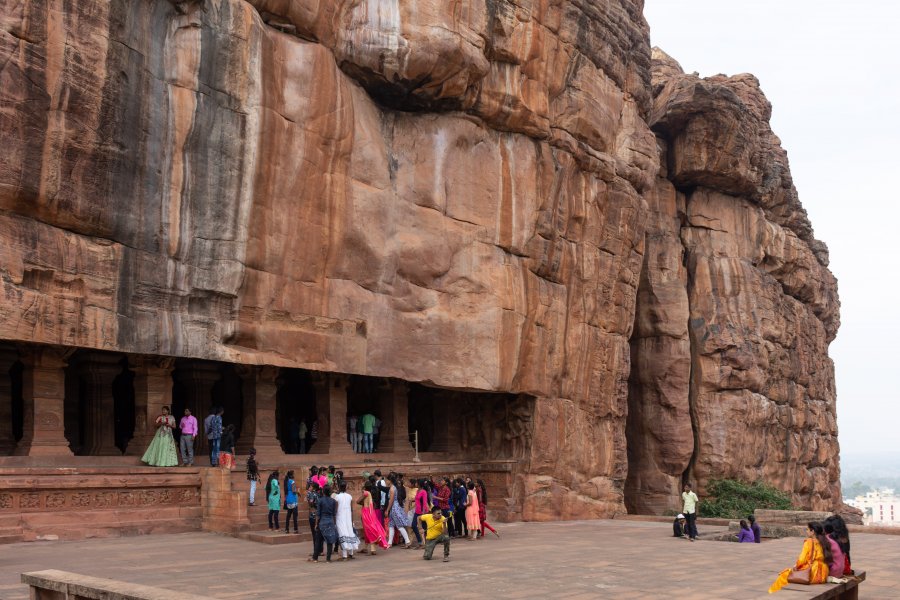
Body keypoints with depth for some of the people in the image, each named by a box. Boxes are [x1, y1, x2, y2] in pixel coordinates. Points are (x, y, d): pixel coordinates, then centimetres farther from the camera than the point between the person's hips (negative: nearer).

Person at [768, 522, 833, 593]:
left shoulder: (809, 542, -11)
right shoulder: (823, 542, 7)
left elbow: (802, 559, -11)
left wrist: (796, 566, 9)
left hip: (812, 574, -7)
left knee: (785, 574, 9)